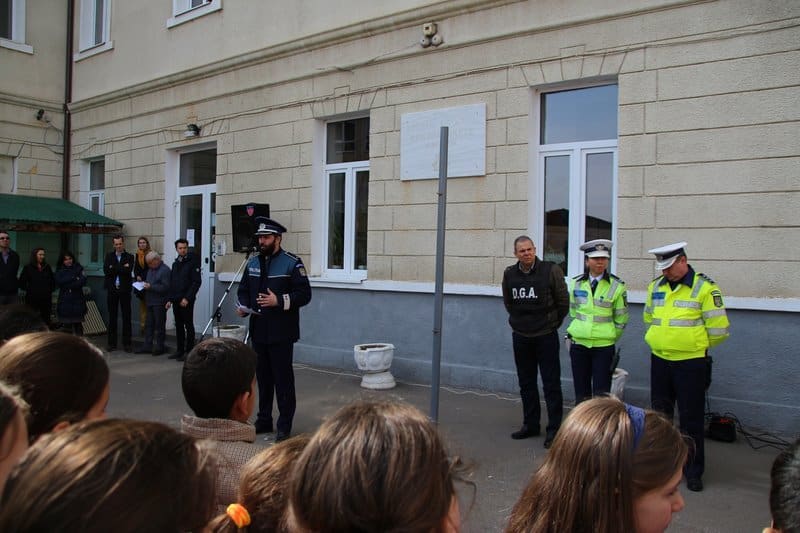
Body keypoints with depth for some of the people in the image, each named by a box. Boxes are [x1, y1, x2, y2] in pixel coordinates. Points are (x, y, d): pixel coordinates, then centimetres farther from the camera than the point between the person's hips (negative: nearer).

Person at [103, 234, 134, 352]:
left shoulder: (129, 257, 3)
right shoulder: (109, 256, 9)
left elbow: (128, 271, -14)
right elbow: (106, 270, -7)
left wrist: (114, 268, -12)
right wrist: (121, 268, -13)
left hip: (124, 290, -2)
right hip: (112, 290, 2)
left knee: (126, 317, 1)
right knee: (112, 317, 6)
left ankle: (126, 343, 7)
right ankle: (112, 343, 13)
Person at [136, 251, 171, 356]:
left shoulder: (165, 270, -12)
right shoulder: (150, 269, 17)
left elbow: (165, 287, -19)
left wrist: (151, 287, -20)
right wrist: (144, 285, 5)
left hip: (159, 303, -8)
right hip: (150, 302, 9)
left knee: (159, 325, 0)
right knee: (149, 325, 11)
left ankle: (160, 347, 9)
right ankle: (147, 346, 17)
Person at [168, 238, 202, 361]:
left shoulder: (192, 262, -6)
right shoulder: (175, 264, 15)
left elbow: (197, 282, -13)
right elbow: (171, 283, 20)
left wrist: (187, 298, -18)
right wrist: (170, 299, 12)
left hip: (186, 300, -7)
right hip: (176, 300, 7)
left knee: (188, 326, -2)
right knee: (178, 326, 11)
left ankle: (189, 351, 3)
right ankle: (180, 350, 18)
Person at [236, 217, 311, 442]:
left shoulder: (292, 263, -7)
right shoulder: (253, 263, 12)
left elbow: (304, 294, -11)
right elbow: (244, 289, 18)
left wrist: (279, 301, -21)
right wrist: (243, 306, -2)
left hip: (281, 333, -6)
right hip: (258, 330, 6)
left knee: (283, 378, 0)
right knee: (262, 376, 14)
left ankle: (285, 425, 10)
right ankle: (264, 420, 27)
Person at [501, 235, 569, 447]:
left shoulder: (551, 270, -11)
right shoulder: (509, 274, 1)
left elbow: (563, 302, -2)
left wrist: (553, 323, 6)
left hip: (546, 336, -4)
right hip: (520, 336, 4)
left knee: (551, 384, 0)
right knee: (526, 383, 13)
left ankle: (554, 429, 9)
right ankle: (530, 425, 26)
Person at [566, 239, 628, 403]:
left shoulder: (616, 286, -5)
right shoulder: (576, 283, 2)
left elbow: (621, 320, 2)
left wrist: (608, 337, 7)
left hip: (604, 347, -2)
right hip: (579, 345, 3)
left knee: (601, 394, -2)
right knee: (581, 393, 10)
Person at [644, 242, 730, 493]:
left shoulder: (704, 288, -11)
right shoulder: (656, 286, 7)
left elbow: (719, 329, -10)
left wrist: (695, 344, 3)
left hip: (691, 363, -5)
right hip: (659, 361, 6)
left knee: (691, 419, 3)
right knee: (659, 415, 16)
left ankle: (693, 472, 15)